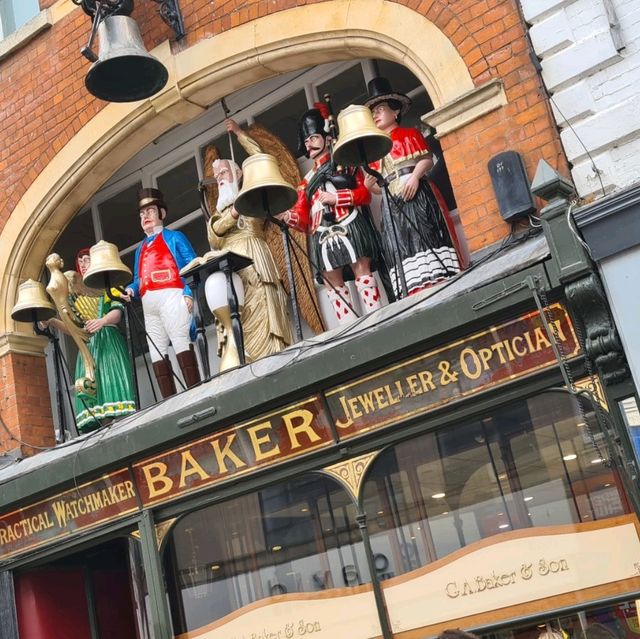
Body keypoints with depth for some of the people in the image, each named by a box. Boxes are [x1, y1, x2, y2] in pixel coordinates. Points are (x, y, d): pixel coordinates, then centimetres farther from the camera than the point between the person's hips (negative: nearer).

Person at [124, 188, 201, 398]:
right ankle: (169, 400, -3)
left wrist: (189, 292, -14)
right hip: (149, 303, 7)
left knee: (180, 341, -16)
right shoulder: (140, 249, 29)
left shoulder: (174, 237, 12)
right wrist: (130, 290, 1)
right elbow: (138, 279, 25)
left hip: (170, 296, -7)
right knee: (156, 351, -1)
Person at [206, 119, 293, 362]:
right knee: (238, 318, -11)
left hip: (253, 260, -3)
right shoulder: (220, 210, 30)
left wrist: (239, 133, 16)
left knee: (260, 310, -17)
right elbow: (213, 238, 11)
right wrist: (232, 215, -2)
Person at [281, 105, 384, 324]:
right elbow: (303, 217, 14)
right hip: (324, 235, 4)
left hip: (349, 227, -4)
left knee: (363, 272, -11)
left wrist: (336, 198, -9)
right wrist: (286, 216, -7)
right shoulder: (307, 180, 25)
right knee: (332, 282, -4)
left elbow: (365, 193, 2)